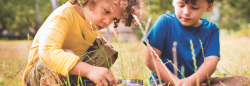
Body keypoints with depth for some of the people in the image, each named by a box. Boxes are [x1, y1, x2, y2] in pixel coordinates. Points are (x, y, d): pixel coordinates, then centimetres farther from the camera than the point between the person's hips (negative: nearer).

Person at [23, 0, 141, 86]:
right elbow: (47, 51, -43)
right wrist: (89, 70, -53)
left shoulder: (93, 22, 1)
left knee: (106, 51, 0)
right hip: (39, 73, -7)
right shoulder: (64, 14, -26)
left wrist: (97, 43, -7)